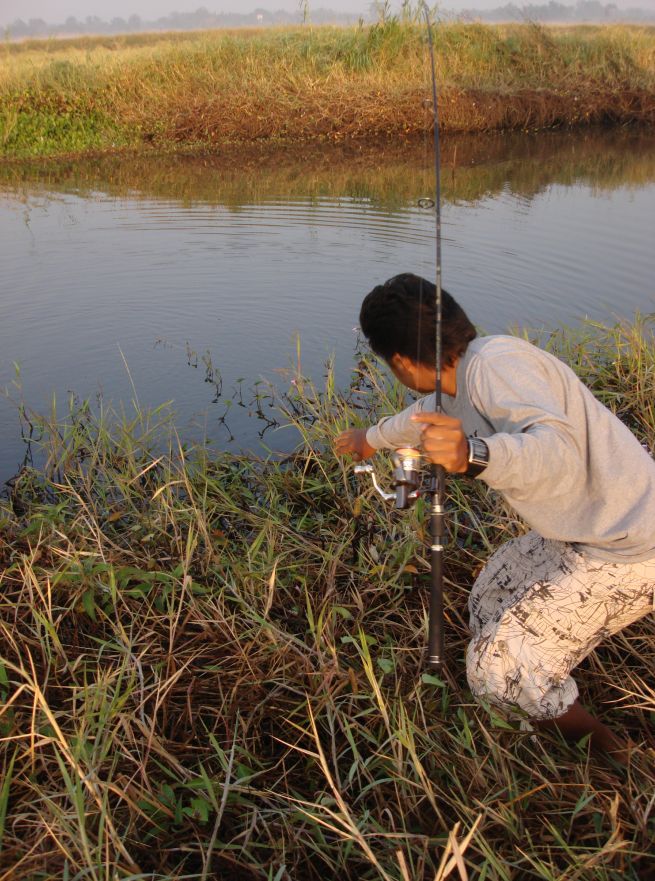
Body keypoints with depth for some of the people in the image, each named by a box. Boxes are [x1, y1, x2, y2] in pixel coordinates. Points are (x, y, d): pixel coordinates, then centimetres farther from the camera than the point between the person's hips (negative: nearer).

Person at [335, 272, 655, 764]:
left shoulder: (496, 363, -24)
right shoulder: (464, 376, 6)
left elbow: (560, 450, -39)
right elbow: (431, 416, 28)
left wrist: (475, 456, -57)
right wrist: (373, 438, 46)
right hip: (587, 534, 10)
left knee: (500, 671, -6)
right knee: (491, 606, 22)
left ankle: (608, 757, 20)